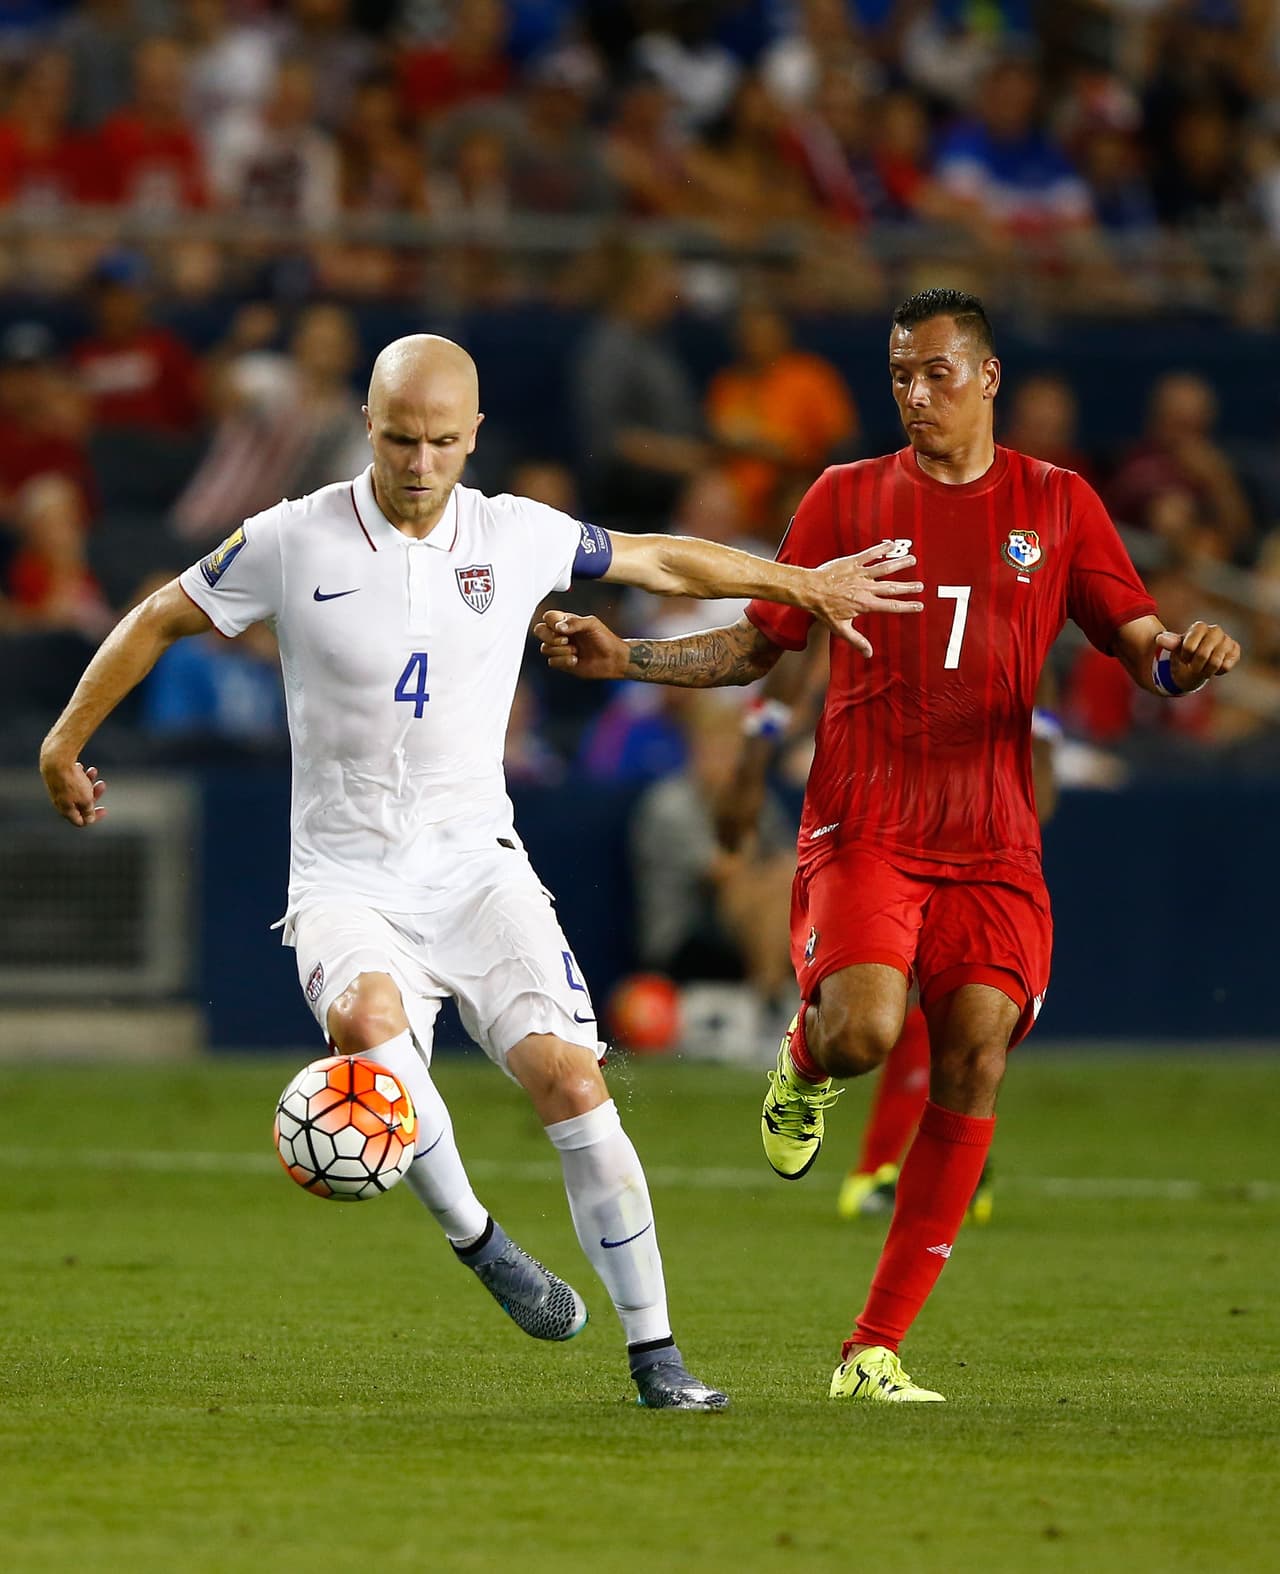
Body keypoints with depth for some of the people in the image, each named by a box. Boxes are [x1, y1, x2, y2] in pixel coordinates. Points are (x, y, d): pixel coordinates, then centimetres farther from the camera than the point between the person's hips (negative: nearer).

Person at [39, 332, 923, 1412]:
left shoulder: (519, 538, 2)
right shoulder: (293, 542, -5)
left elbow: (661, 561, 18)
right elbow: (162, 619, 9)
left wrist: (803, 584, 24)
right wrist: (68, 737, 12)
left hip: (476, 865, 2)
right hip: (345, 878, -2)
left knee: (569, 1076, -15)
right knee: (366, 1019, -35)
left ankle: (655, 1353, -7)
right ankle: (477, 1243, -16)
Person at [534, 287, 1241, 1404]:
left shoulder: (1058, 505, 10)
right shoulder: (849, 497, 9)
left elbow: (1141, 649, 9)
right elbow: (756, 647, 14)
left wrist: (1184, 662, -15)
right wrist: (619, 658, 1)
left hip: (994, 842, 1)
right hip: (864, 828, -1)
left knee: (974, 1061, -10)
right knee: (865, 1027, -26)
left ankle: (875, 1351, -5)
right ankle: (804, 1063, 15)